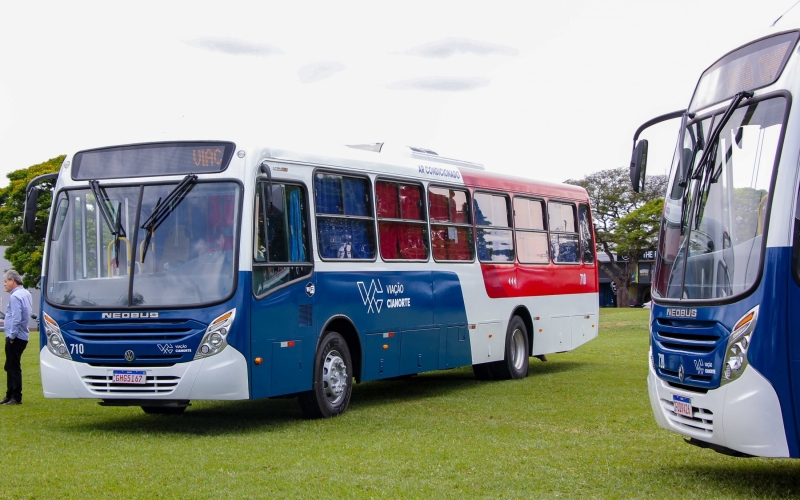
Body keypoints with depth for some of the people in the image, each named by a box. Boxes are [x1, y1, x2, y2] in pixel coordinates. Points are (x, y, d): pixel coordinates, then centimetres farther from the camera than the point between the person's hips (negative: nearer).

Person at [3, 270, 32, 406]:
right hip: (22, 337, 9)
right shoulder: (26, 293, 11)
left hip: (15, 338, -9)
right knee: (10, 368, 16)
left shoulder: (15, 296, -17)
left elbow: (16, 318, -23)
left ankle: (16, 398, -1)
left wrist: (11, 336, -17)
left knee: (13, 368, -4)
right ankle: (10, 396, 22)